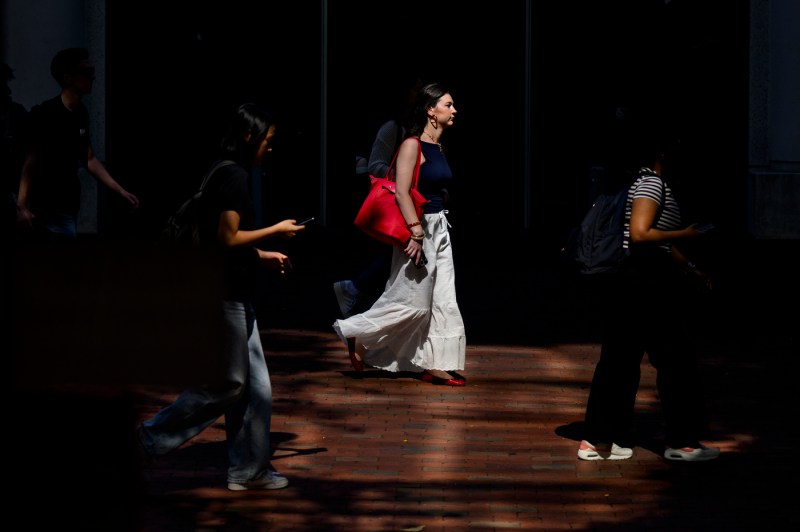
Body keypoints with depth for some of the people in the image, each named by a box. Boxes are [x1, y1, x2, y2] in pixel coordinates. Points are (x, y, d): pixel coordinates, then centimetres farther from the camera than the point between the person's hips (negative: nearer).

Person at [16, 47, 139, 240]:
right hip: (51, 209, -8)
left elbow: (89, 159, 17)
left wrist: (120, 191, 14)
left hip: (68, 206, 8)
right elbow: (31, 162, -16)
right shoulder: (46, 114, -15)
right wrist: (22, 206, -20)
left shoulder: (81, 113, 9)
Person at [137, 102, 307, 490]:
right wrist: (276, 230, -10)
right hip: (226, 294, -10)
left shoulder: (227, 175, 15)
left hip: (235, 294, 10)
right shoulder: (235, 177, -15)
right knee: (230, 384, -2)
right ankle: (153, 437, 6)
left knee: (254, 384, 10)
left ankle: (249, 470, 14)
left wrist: (265, 256, 18)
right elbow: (228, 239, -21)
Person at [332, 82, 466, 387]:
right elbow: (401, 192, -19)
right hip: (418, 227, -9)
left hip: (439, 229, 9)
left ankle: (436, 366, 11)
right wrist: (415, 232, -23)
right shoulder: (412, 145, -13)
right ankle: (356, 334, 12)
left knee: (443, 302, 6)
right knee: (412, 301, -4)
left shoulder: (438, 147, 13)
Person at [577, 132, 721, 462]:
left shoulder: (643, 181, 20)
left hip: (628, 283, 10)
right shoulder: (652, 183, -12)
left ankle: (596, 439, 12)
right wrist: (685, 235, -14)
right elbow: (640, 234, -23)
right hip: (646, 284, -10)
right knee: (675, 360, -1)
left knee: (618, 359, 10)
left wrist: (691, 270, 25)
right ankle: (682, 441, 6)